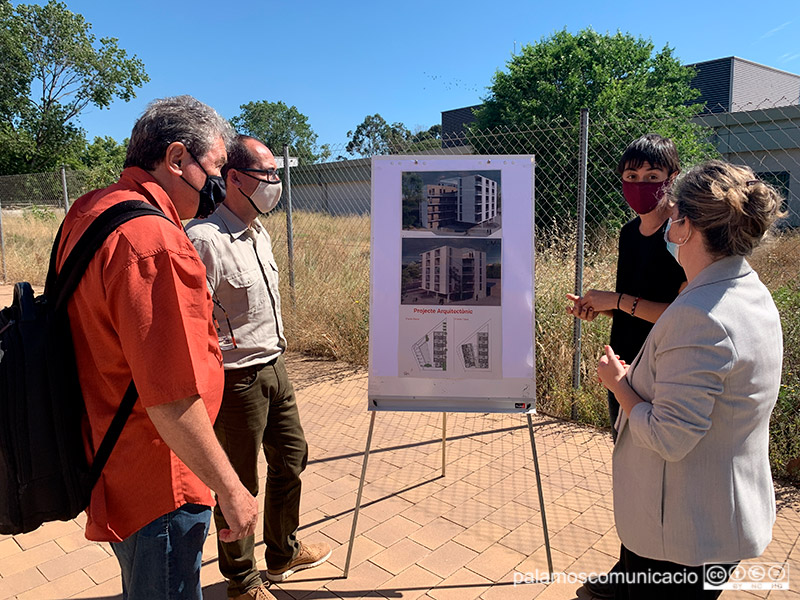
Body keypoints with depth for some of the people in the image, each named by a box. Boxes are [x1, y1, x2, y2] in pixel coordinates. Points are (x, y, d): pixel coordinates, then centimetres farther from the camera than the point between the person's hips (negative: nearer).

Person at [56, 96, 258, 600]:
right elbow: (172, 401, -29)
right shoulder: (154, 242, -28)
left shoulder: (90, 212, 4)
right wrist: (230, 490, -20)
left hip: (107, 460, 10)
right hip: (155, 486, -10)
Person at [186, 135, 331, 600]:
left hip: (275, 368, 9)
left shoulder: (260, 233, 9)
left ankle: (284, 552, 44)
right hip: (238, 380, -9)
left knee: (291, 459, 21)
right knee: (239, 483, 9)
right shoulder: (205, 238, -21)